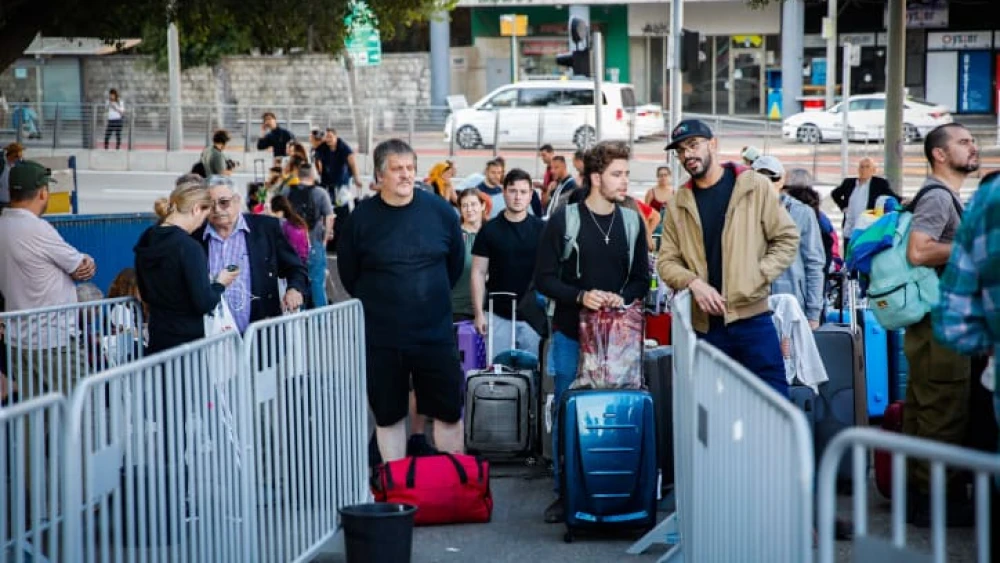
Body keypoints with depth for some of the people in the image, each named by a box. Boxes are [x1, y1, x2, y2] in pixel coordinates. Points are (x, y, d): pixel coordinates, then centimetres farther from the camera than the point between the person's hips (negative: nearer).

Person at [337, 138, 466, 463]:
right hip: (380, 338, -1)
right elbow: (348, 274, 6)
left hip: (435, 333, 1)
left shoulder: (439, 211, -3)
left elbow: (455, 263, 11)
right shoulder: (362, 217, -7)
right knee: (388, 415, 9)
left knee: (449, 411, 5)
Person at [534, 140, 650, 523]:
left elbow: (642, 279, 11)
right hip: (571, 334, -2)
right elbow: (544, 278, -2)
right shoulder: (564, 221, -2)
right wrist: (580, 296, -17)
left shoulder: (631, 222, 7)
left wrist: (622, 297, -10)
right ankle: (565, 493, 10)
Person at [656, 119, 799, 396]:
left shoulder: (755, 186, 2)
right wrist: (694, 283, -11)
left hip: (754, 317, -3)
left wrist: (756, 279, -10)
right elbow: (666, 261, 9)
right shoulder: (678, 204, 9)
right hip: (705, 324, 3)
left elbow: (787, 238, 2)